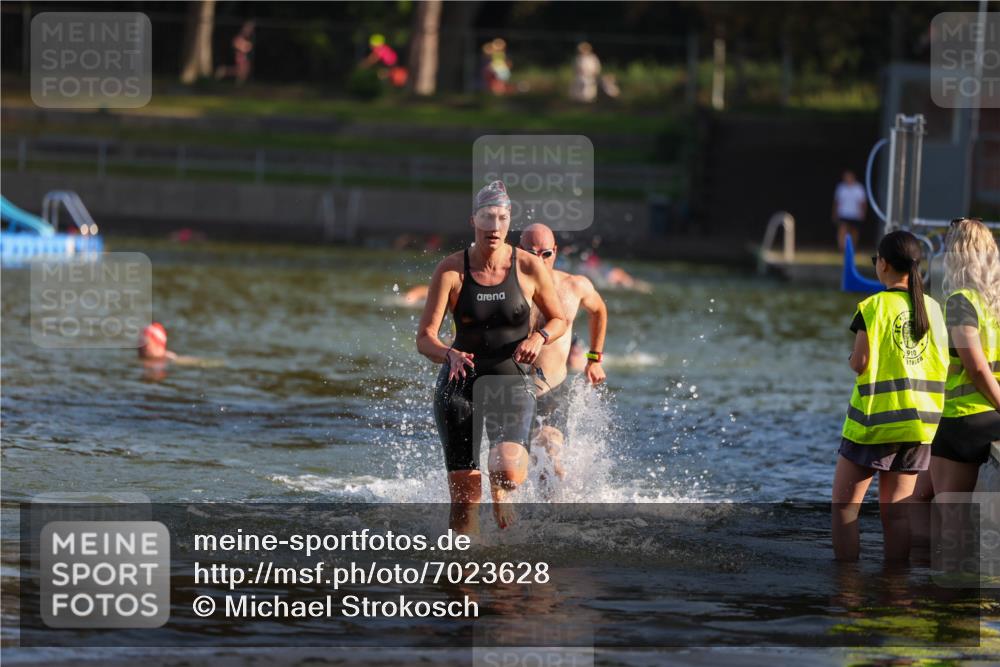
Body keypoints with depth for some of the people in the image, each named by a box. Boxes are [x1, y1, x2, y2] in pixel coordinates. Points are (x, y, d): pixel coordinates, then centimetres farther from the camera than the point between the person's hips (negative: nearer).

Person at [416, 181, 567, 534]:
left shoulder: (529, 267, -5)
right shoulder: (451, 270, -7)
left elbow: (559, 319, 10)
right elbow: (424, 338, -9)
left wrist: (539, 337, -12)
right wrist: (450, 355, -31)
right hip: (460, 382, 0)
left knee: (509, 470, -26)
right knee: (465, 496, -4)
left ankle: (502, 493, 12)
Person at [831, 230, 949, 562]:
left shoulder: (873, 307, -10)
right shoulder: (933, 308, 5)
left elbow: (859, 363, -13)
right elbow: (944, 363, 7)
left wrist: (852, 358, 8)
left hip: (875, 420, -5)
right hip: (920, 422, 5)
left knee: (845, 504, 4)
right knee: (897, 509, 8)